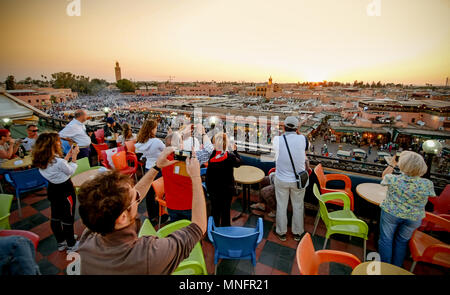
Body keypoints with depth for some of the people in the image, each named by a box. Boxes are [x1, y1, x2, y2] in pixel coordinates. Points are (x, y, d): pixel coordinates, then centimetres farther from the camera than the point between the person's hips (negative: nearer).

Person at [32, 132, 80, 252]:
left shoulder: (41, 161, -6)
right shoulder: (59, 161, -30)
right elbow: (71, 171, -13)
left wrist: (68, 155, 6)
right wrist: (74, 156, -8)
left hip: (52, 189, 8)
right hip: (65, 191, -8)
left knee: (55, 217, 20)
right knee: (68, 218, 9)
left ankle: (60, 242, 39)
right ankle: (71, 245, 25)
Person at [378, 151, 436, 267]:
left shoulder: (393, 179, -22)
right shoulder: (427, 184, -17)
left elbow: (384, 175, 2)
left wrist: (392, 164, 14)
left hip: (391, 214, -2)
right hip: (413, 218, 2)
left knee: (386, 239, 13)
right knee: (402, 242, 20)